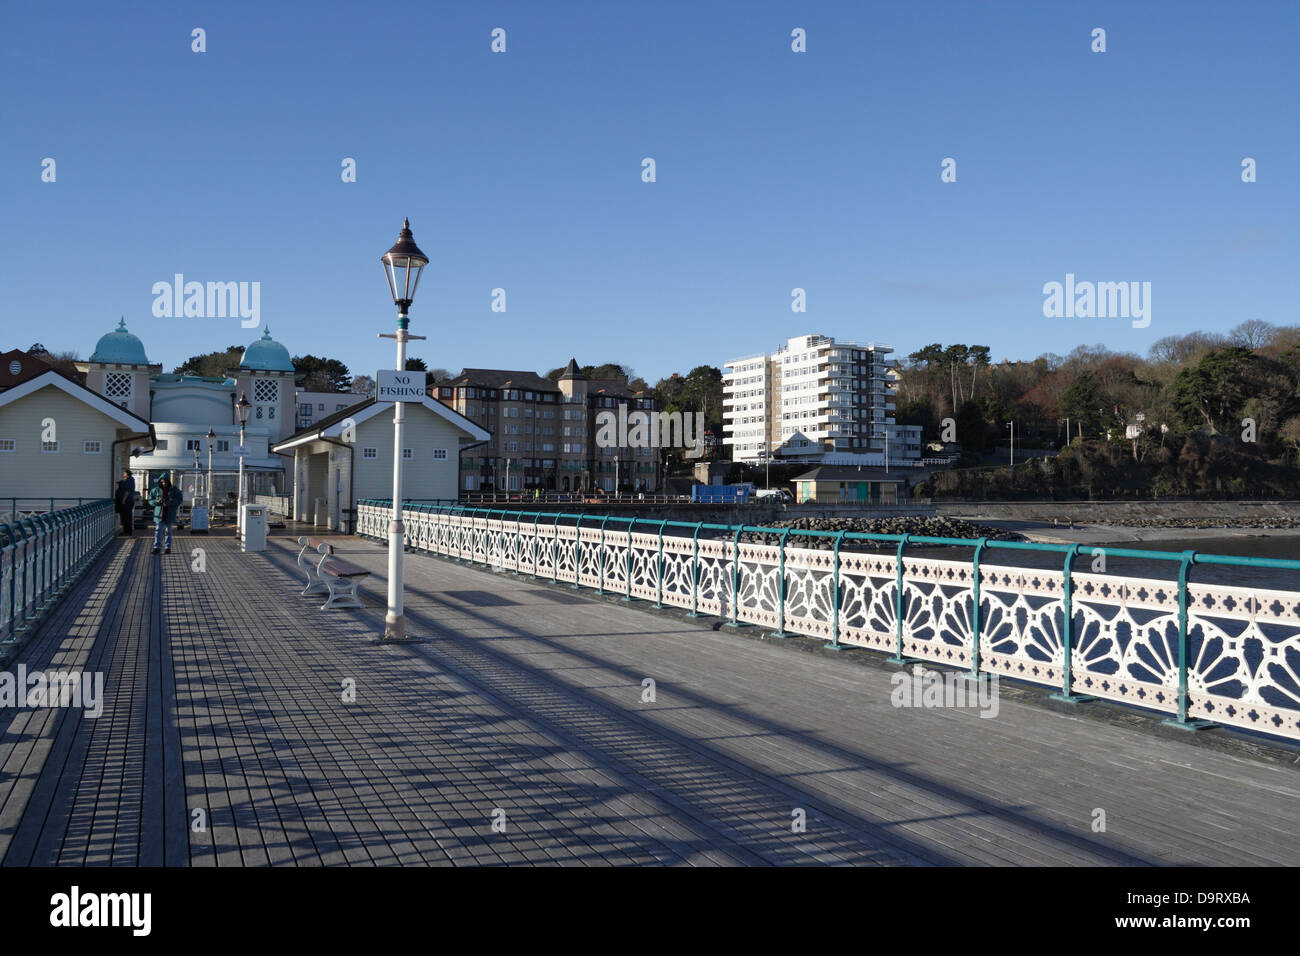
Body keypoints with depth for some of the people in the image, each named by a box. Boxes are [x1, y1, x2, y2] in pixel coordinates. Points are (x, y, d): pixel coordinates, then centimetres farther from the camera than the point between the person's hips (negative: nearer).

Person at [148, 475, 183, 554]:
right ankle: (156, 547, -4)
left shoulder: (174, 490, 1)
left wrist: (170, 502, -21)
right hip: (159, 513, 1)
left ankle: (167, 548, 14)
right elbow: (150, 500, 8)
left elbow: (179, 501, -5)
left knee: (168, 531, 7)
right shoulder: (156, 490, 6)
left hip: (170, 514, 0)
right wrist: (157, 502, -12)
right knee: (158, 530, -6)